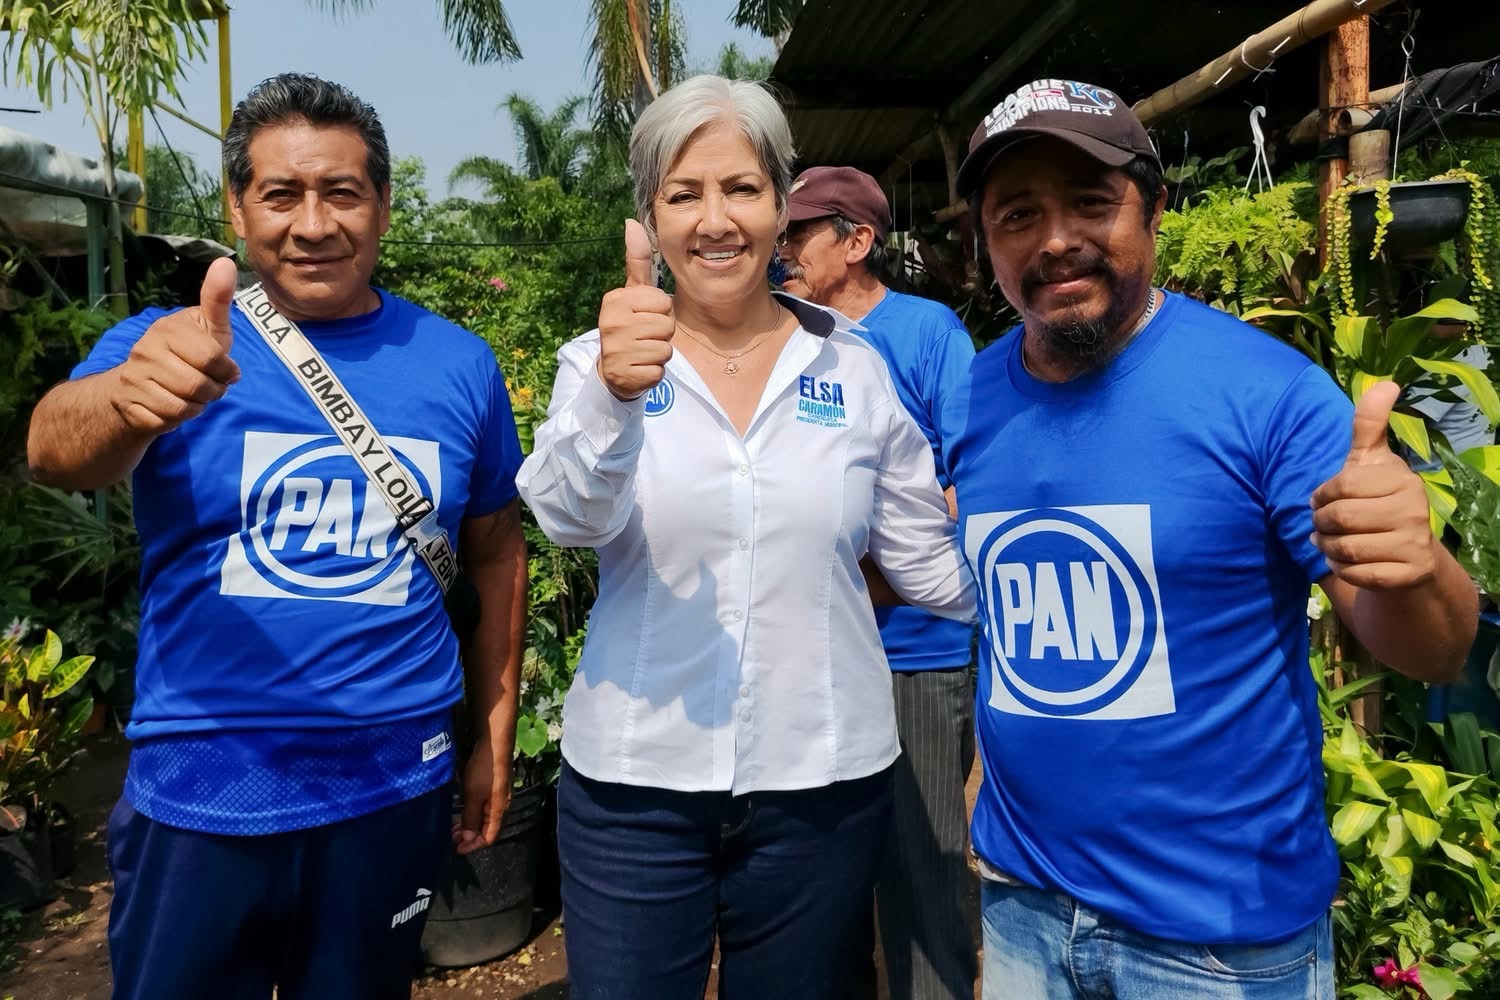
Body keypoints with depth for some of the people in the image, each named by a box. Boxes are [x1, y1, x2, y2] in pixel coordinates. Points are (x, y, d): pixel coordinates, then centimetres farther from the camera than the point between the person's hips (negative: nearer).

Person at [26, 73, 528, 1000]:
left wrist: (495, 735, 6)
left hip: (395, 791, 1)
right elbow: (58, 445, -24)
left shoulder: (458, 364, -2)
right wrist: (131, 398, -47)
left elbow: (496, 551, 5)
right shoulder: (169, 346, -5)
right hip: (199, 796, 0)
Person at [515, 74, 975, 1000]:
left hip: (822, 783, 2)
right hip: (633, 784, -1)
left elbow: (930, 564, 5)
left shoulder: (854, 370, 0)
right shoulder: (600, 362, -4)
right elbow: (573, 516, -23)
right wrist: (613, 393, -40)